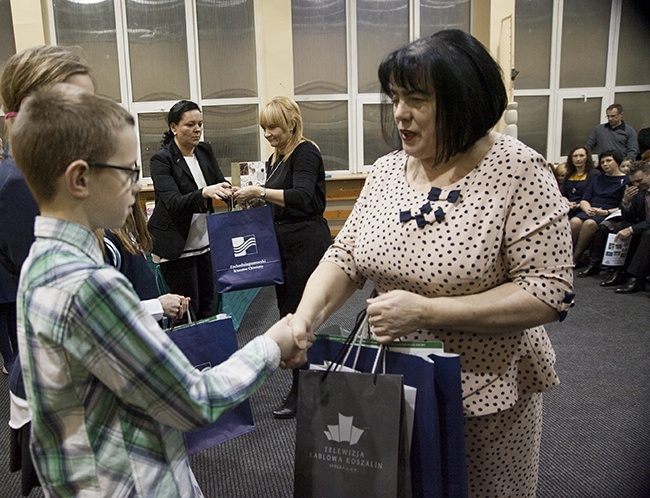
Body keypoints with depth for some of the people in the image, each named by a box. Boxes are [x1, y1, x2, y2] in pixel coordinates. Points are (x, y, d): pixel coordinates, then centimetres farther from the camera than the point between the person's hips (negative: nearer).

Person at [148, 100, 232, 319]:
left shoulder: (205, 151, 6)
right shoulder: (162, 159, -14)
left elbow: (221, 184, 5)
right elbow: (174, 203, -25)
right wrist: (204, 193, -43)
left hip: (205, 242, 6)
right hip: (176, 248, -6)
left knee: (208, 305, 13)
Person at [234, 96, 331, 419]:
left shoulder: (305, 153, -11)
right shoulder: (275, 160, 16)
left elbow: (301, 198, -26)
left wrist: (260, 192, -26)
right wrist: (254, 200, 3)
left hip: (307, 244, -9)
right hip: (284, 245, 10)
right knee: (287, 313, 12)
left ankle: (301, 393, 10)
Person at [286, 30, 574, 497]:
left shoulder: (520, 172, -17)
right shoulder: (387, 170, 0)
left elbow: (549, 291, -20)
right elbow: (344, 257, 1)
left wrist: (425, 311, -26)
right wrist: (305, 317, -17)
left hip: (487, 392, -4)